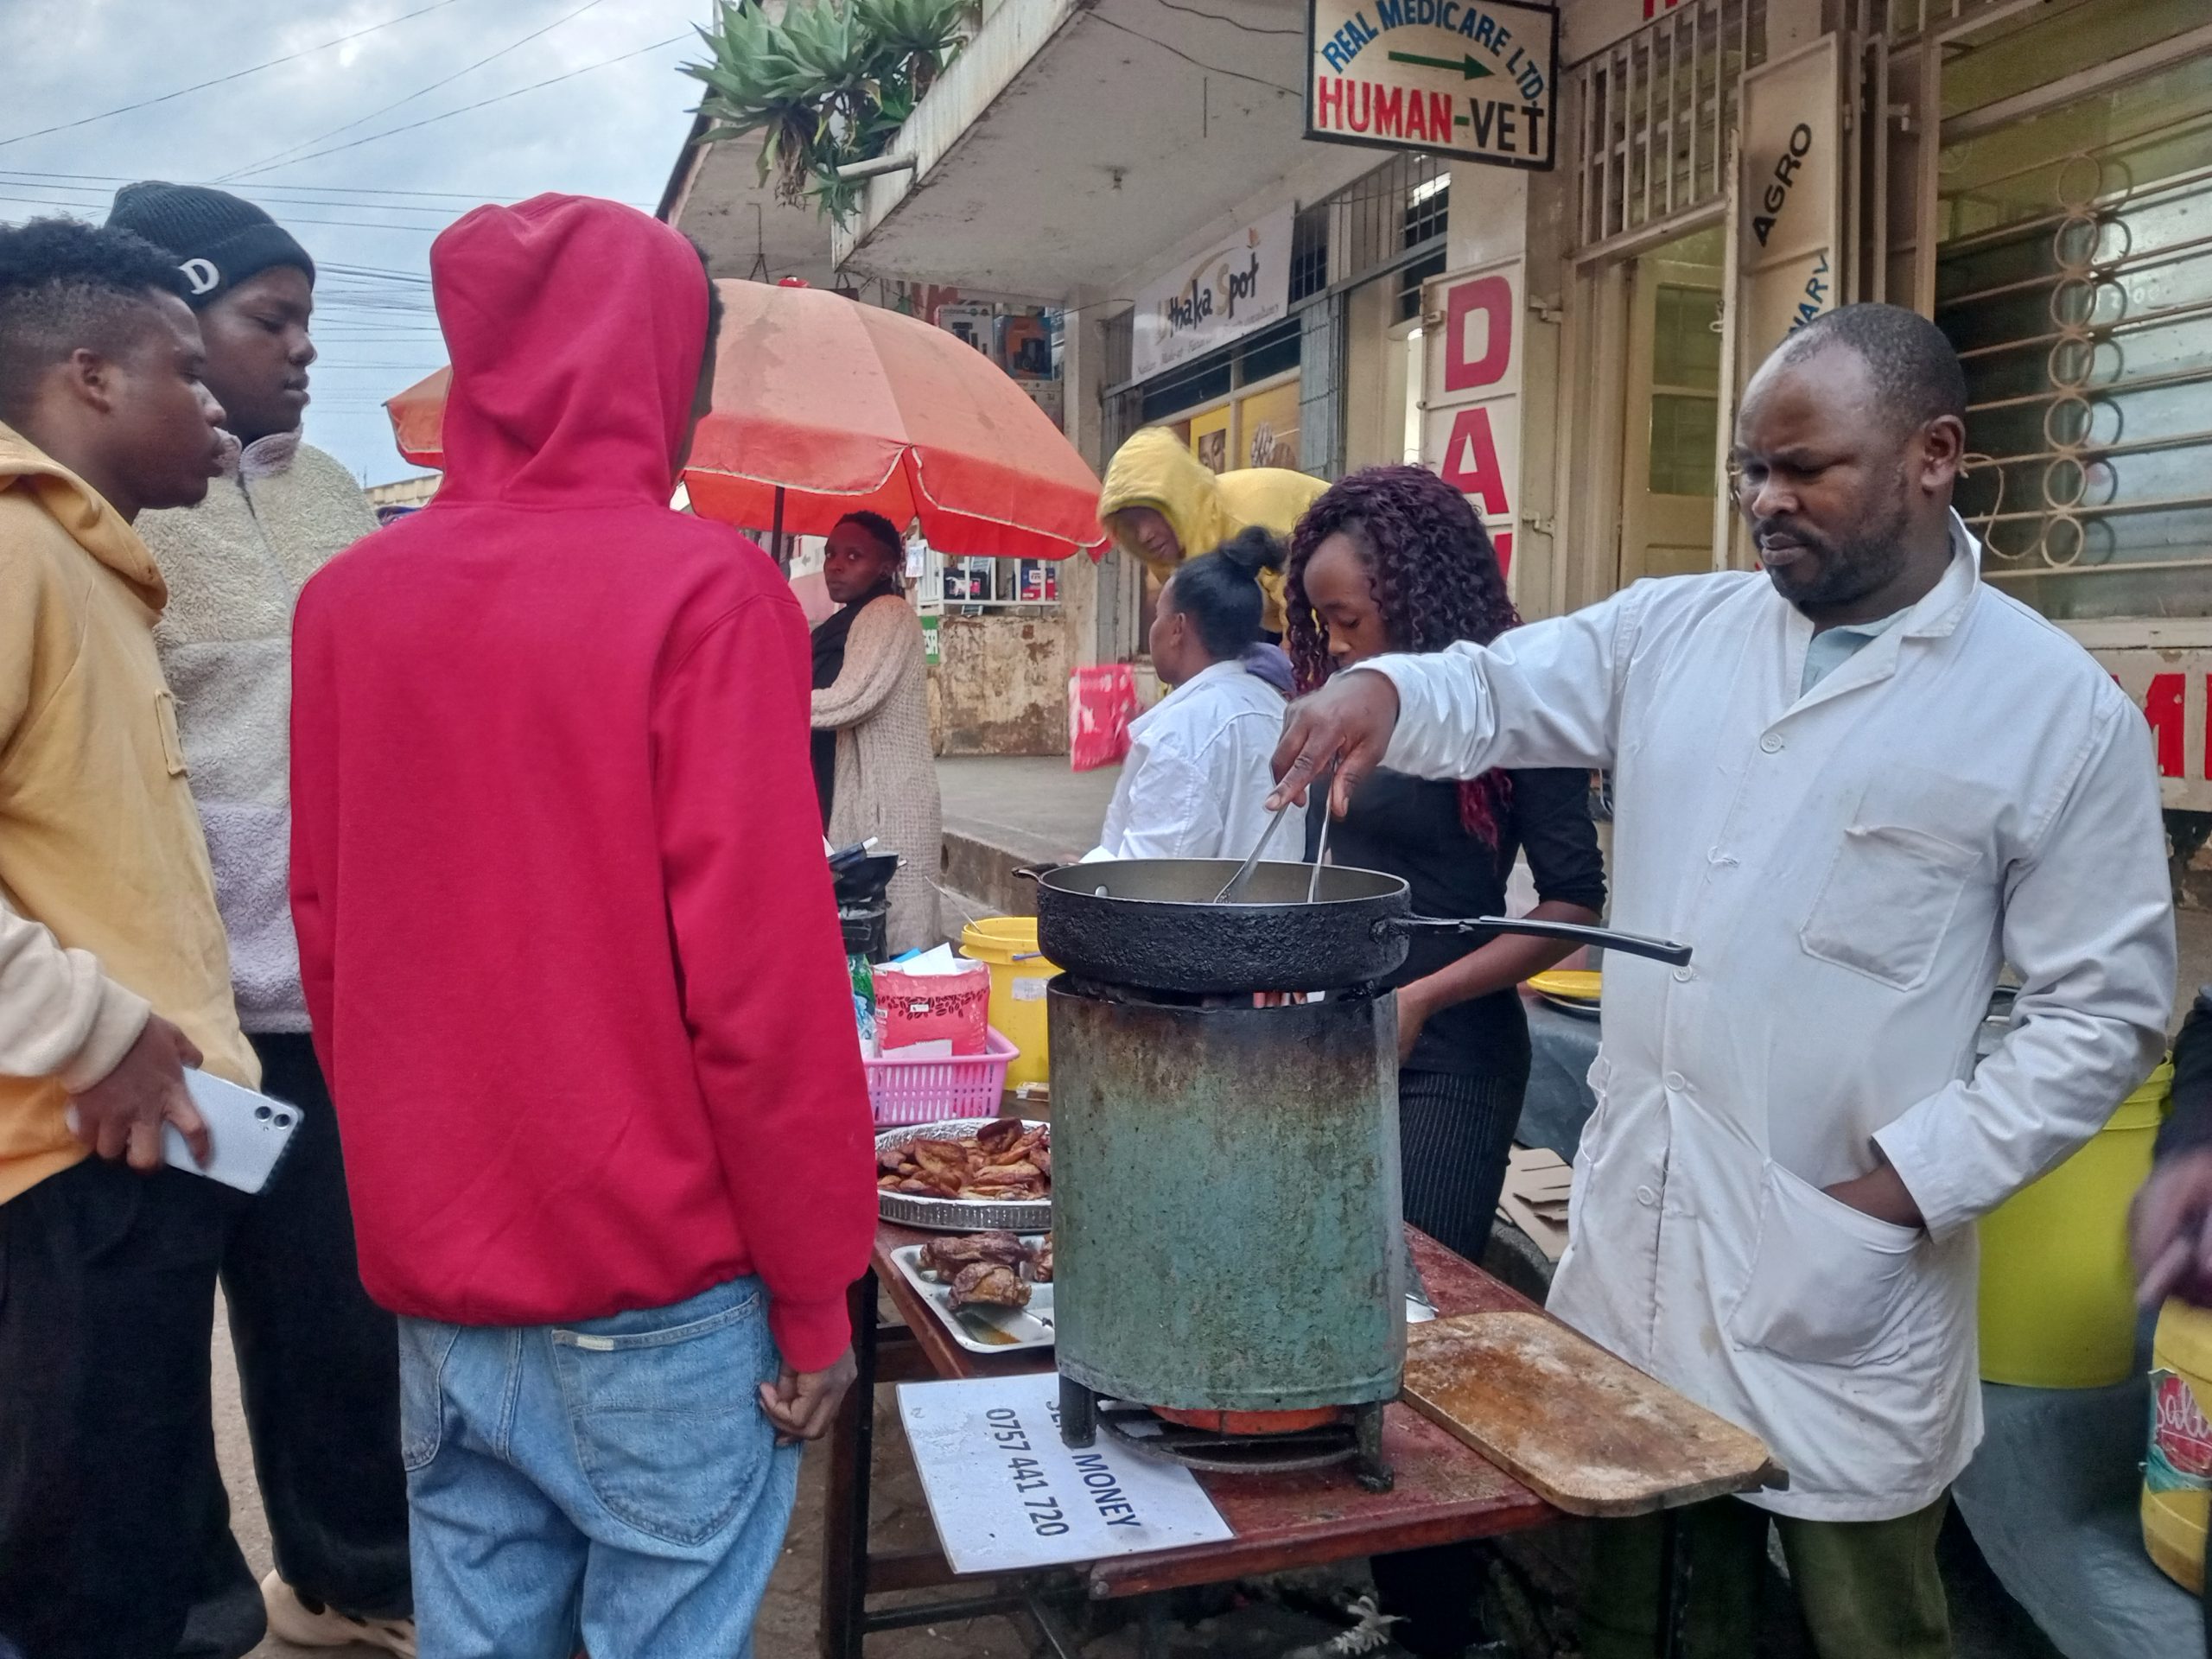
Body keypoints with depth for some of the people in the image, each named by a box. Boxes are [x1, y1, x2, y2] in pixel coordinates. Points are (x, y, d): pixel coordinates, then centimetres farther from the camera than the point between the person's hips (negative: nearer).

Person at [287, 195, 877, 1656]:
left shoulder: (348, 598, 1)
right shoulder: (707, 591, -15)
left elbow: (329, 946, 6)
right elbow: (763, 982, -18)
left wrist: (417, 1198, 17)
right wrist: (816, 1298, -8)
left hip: (434, 1279, 5)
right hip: (660, 1289, -5)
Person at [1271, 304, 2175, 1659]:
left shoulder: (2061, 711, -6)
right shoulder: (1671, 633, 5)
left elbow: (2104, 1009, -5)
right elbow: (1495, 691, 4)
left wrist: (1911, 1181, -12)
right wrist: (1385, 690, -19)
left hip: (1841, 1272, -3)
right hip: (1631, 1235, 4)